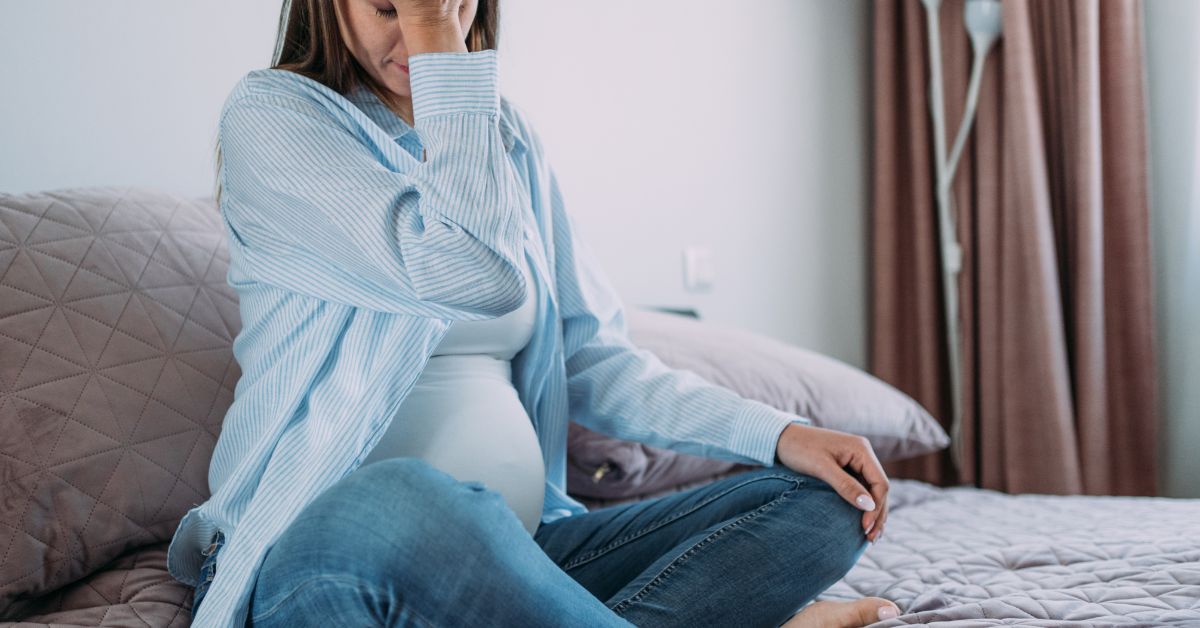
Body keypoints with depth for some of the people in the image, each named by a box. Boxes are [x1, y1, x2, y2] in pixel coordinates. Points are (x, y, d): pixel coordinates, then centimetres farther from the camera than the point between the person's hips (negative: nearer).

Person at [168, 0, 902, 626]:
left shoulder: (507, 134, 15)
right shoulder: (271, 116, -3)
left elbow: (592, 358, 12)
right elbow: (478, 276, -18)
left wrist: (778, 433, -1)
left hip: (512, 551, 6)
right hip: (317, 552, -6)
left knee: (820, 505, -6)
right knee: (402, 503, -41)